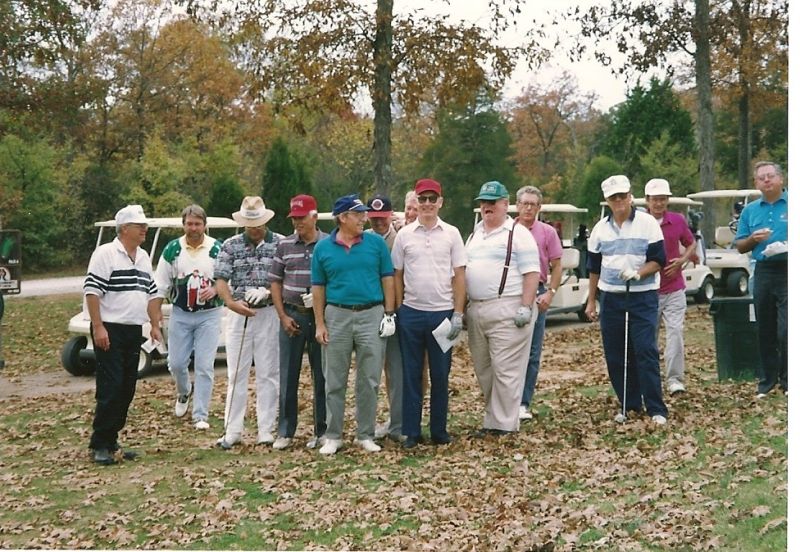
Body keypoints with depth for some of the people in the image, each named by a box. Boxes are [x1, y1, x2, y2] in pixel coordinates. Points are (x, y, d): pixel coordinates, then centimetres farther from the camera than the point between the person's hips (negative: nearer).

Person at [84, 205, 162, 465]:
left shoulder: (144, 257, 15)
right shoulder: (105, 253, -8)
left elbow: (151, 293, 20)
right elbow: (92, 291, -13)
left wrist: (155, 324, 12)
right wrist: (98, 327, -19)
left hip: (134, 331, 8)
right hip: (110, 331, -7)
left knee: (127, 390, 8)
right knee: (110, 389, -9)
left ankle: (111, 441, 17)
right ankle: (99, 445, -1)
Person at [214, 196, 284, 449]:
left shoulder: (281, 244, 1)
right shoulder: (230, 245, 6)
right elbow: (221, 280, 1)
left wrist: (267, 291, -18)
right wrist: (231, 303, -16)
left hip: (269, 314, -2)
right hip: (238, 315, 2)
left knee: (268, 374, 3)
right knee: (236, 374, 5)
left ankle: (266, 432, 10)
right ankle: (232, 431, 11)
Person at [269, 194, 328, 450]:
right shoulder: (285, 245, 7)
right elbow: (275, 281, 10)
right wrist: (283, 316, 2)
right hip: (292, 315, 2)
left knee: (322, 376, 4)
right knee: (288, 376, 5)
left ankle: (322, 431, 13)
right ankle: (285, 432, 14)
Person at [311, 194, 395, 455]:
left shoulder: (376, 243, 2)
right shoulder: (323, 248, 3)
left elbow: (387, 279, 4)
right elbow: (318, 288, 6)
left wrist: (389, 314, -2)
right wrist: (319, 324, 1)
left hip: (372, 315, 0)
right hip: (337, 316, 0)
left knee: (369, 381, 4)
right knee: (335, 382, 6)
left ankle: (366, 435, 15)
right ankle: (333, 436, 14)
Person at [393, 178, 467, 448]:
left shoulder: (451, 234, 3)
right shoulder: (404, 234, 4)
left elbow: (459, 276, 2)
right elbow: (397, 276, 8)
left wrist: (458, 314, -3)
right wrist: (398, 311, 2)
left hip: (443, 313, 0)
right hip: (411, 313, 0)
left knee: (441, 375, 7)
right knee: (411, 375, 6)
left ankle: (439, 430, 17)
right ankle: (411, 432, 13)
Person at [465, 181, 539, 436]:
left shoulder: (518, 233, -4)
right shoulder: (474, 235, 19)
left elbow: (532, 273, -11)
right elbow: (464, 272, 24)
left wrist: (526, 307, -18)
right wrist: (463, 309, 17)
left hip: (507, 313, -8)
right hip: (477, 312, 8)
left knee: (505, 371, -6)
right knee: (483, 371, 11)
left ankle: (504, 425, 0)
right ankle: (492, 420, 21)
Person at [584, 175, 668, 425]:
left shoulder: (647, 223, -3)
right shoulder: (600, 228, 9)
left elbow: (658, 261, -5)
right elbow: (594, 267, 15)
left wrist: (638, 274, -22)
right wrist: (591, 301, 13)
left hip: (643, 297, -4)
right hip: (611, 298, 4)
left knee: (646, 352, -10)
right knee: (615, 355, 5)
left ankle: (656, 409, -7)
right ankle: (630, 405, 16)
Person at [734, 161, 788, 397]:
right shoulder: (750, 210, 12)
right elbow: (740, 246, 13)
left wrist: (789, 245, -18)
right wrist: (753, 239, -7)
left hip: (789, 271, -4)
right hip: (763, 272, 4)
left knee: (787, 331, -8)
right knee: (765, 331, 10)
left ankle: (788, 381, 3)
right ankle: (767, 380, 20)